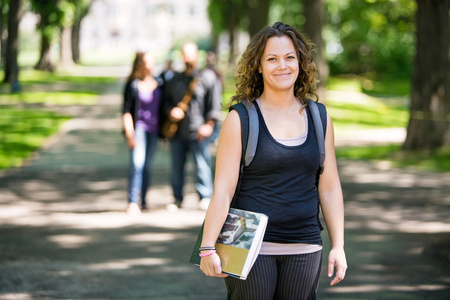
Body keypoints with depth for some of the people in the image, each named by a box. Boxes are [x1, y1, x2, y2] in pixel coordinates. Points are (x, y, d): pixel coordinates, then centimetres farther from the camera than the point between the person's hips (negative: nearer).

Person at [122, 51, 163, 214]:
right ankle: (132, 202, -19)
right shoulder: (133, 84, -7)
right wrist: (129, 133, -14)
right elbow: (126, 111, -7)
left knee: (147, 165, 9)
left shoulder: (157, 83, 8)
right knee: (137, 164, -16)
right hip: (139, 127, -5)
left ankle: (142, 200, 19)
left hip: (153, 129, 5)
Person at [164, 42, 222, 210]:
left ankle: (205, 197, 1)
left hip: (198, 132, -4)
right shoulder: (175, 80, 17)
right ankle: (177, 198, 14)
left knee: (202, 164, -6)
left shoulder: (208, 77, 2)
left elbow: (215, 102, -2)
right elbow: (167, 100, 24)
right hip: (177, 131, 5)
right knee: (177, 165, 5)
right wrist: (171, 111, 1)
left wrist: (209, 124, -10)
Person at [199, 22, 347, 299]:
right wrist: (208, 248, -12)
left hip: (304, 249, 3)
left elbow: (330, 187, 11)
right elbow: (222, 190, -7)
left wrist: (338, 246, 7)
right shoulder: (240, 120, -4)